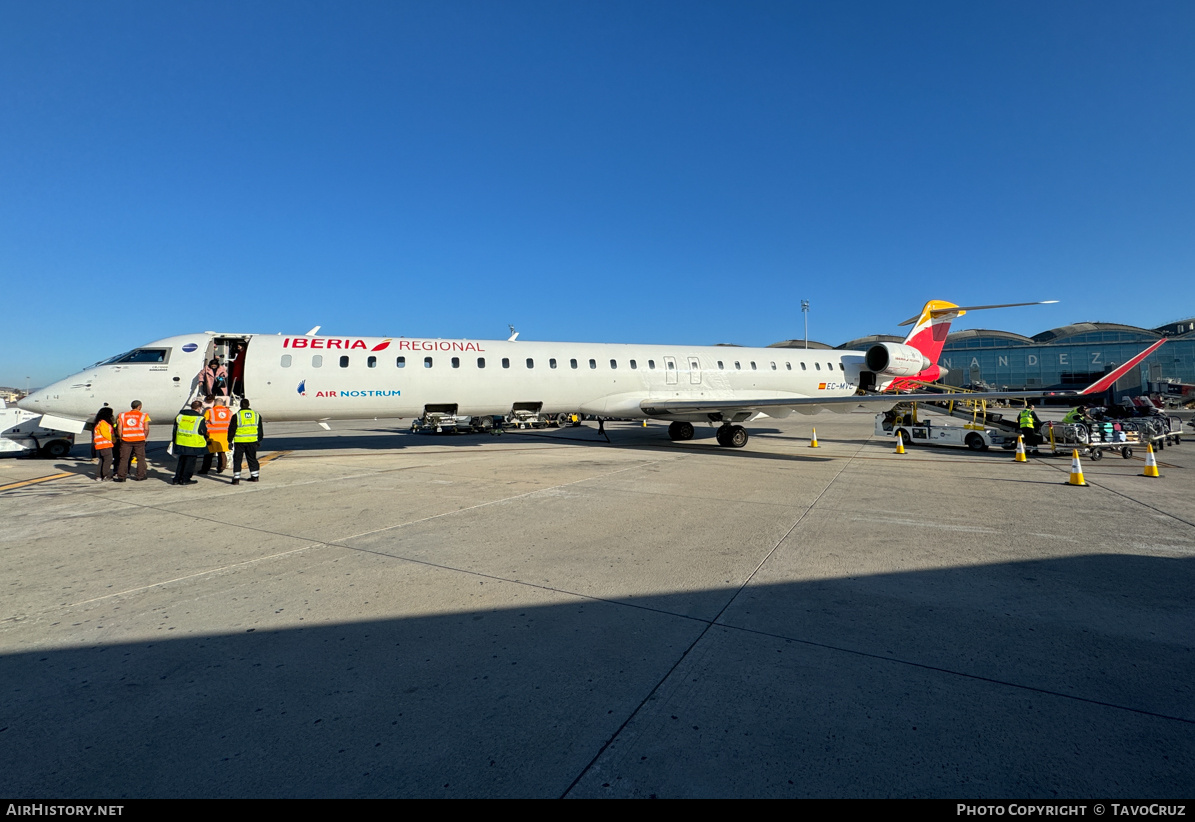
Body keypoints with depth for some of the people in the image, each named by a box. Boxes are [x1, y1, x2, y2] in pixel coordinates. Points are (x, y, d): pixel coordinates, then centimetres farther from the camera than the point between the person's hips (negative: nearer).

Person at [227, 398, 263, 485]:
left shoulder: (236, 416, -6)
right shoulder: (256, 415, 6)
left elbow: (231, 430, -3)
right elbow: (260, 430, 12)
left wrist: (230, 441, 6)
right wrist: (259, 440, 20)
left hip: (239, 442, -3)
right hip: (252, 441, 3)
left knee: (237, 460, 4)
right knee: (252, 458, 14)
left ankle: (236, 479, 1)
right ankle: (254, 477, 19)